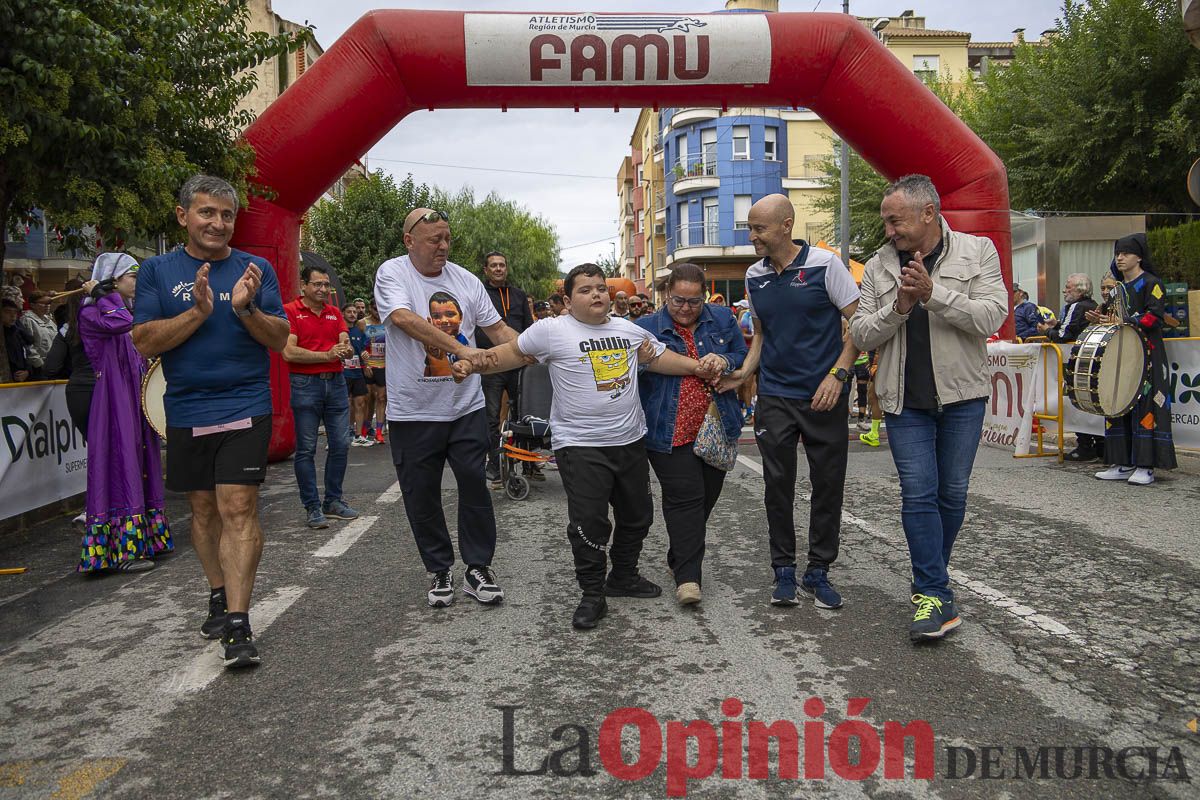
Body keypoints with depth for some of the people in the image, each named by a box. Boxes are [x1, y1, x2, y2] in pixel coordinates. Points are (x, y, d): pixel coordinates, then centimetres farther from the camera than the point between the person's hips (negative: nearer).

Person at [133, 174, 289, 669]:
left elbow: (280, 339, 0)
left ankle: (237, 625, -11)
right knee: (203, 508, 13)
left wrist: (246, 309, -18)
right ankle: (219, 596, 30)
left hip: (245, 408, -2)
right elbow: (144, 342, -3)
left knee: (238, 508, -11)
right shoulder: (158, 271, 6)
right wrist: (199, 312, -17)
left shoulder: (256, 269, 4)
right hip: (186, 410, 3)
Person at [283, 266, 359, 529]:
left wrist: (346, 349, -17)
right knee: (306, 449, 0)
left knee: (341, 444, 8)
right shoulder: (290, 311, -4)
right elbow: (289, 352, -13)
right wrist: (327, 355, -13)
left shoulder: (334, 312, 14)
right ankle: (312, 507, 8)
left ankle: (333, 502, 21)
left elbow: (346, 345, 7)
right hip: (305, 385, -6)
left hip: (336, 382, 6)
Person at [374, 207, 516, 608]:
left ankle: (478, 568, 17)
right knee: (421, 496, 7)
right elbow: (405, 319, -23)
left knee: (475, 485, 3)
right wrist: (461, 348, -31)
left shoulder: (466, 280, 6)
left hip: (466, 406, 3)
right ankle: (439, 570, 24)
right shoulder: (392, 274, -5)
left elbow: (497, 328, 10)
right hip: (413, 411, -2)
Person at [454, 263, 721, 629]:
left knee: (637, 516, 17)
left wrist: (697, 367, 6)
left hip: (630, 440, 6)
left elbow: (660, 356, 17)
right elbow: (512, 352, 1)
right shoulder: (552, 330, -7)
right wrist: (472, 364, -9)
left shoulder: (629, 330, 8)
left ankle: (623, 577, 37)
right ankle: (593, 595, 10)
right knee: (589, 523, -7)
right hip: (580, 445, -6)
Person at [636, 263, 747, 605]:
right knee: (685, 498, -9)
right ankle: (687, 576, -5)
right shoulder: (646, 327, 1)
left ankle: (680, 559, 31)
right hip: (670, 433, -4)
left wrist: (725, 361, -8)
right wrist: (642, 360, -14)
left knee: (706, 497, 12)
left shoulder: (722, 320, 7)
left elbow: (745, 358, 11)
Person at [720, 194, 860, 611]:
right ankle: (784, 570, 18)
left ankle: (818, 572, 18)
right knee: (777, 485, 5)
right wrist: (744, 372, 0)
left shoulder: (825, 264, -7)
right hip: (775, 397, 3)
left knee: (828, 485, 4)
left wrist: (838, 374, -15)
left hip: (824, 397, -3)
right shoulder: (754, 276, 7)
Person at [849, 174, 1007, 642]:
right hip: (906, 401, 1)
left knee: (952, 494, 9)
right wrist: (899, 306, -15)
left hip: (962, 396, 0)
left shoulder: (977, 252, 1)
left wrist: (933, 292, -22)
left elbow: (991, 316, -12)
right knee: (918, 494, -5)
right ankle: (936, 598, 0)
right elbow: (860, 335, 2)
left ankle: (930, 581, 28)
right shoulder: (878, 267, 5)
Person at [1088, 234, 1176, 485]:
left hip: (1146, 353, -8)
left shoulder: (1150, 282, -2)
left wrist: (1126, 322, -22)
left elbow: (1155, 314, -13)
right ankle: (1123, 464, 8)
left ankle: (1145, 466, -9)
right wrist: (1100, 320, 6)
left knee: (1146, 403, -10)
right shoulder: (1118, 288, 20)